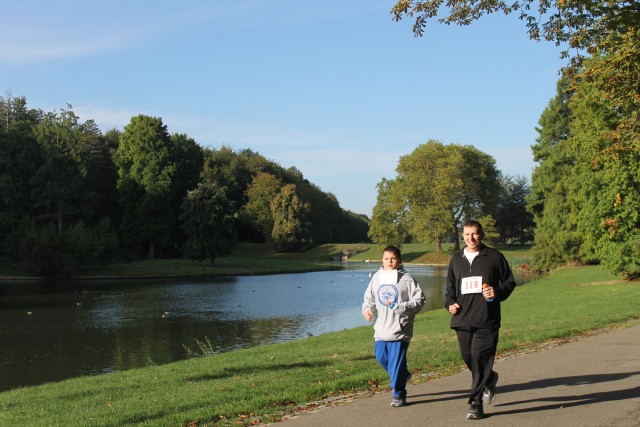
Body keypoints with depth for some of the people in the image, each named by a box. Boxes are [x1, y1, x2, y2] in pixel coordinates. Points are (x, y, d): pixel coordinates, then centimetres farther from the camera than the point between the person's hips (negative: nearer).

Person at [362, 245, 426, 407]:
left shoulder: (406, 279, -6)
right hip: (381, 329, 5)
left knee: (396, 362, -3)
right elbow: (369, 298, 18)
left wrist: (400, 307, -17)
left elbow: (419, 300, -8)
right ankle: (402, 376, 37)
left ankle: (399, 394, 11)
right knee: (381, 357, 11)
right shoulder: (377, 278, 8)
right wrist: (367, 309, -2)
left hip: (399, 330, -5)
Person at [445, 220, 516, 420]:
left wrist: (498, 292, -13)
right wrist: (450, 303, 4)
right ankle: (489, 380, 39)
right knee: (468, 358, 9)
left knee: (480, 359, -10)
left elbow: (509, 282, 7)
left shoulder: (494, 257, 2)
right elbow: (450, 287, 22)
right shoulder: (456, 259, 14)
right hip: (462, 319, 4)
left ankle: (476, 404, -5)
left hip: (487, 320, -4)